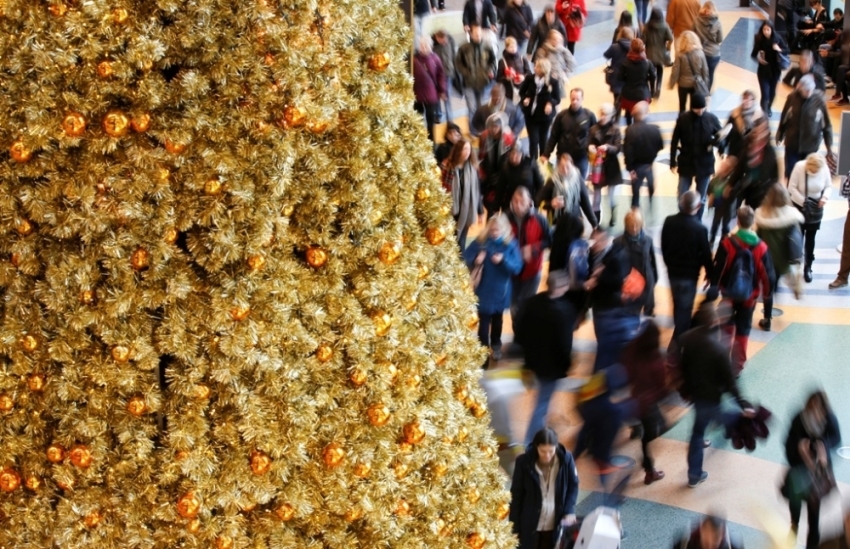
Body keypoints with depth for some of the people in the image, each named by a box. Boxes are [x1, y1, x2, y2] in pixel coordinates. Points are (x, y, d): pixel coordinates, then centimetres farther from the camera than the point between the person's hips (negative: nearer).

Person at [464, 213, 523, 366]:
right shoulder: (481, 241, -11)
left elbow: (517, 268, -13)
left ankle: (495, 346, 43)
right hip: (484, 290, -2)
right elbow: (465, 257, -9)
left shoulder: (511, 244, -11)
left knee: (497, 318, 22)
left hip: (501, 290, 2)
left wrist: (503, 260, -29)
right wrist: (475, 261, -30)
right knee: (484, 321, -2)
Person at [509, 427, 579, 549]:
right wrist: (514, 527, -5)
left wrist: (569, 511, -11)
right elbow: (516, 495, -7)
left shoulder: (566, 459, -13)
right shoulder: (524, 462, -16)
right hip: (529, 525, -1)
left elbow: (573, 486, 3)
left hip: (554, 525, 1)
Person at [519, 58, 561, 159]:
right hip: (531, 114, 1)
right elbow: (522, 92, 6)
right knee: (533, 140, 0)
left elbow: (557, 99, -6)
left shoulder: (553, 82, -15)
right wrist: (524, 99, -15)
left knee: (543, 140, 16)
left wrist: (551, 104, -28)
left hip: (545, 115, -1)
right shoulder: (529, 78, -10)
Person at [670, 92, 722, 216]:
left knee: (701, 198, 13)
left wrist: (715, 142, -22)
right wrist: (673, 162, 0)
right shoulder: (683, 119, -12)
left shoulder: (711, 119, -11)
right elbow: (674, 141, -3)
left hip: (704, 164, 0)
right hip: (686, 163, 0)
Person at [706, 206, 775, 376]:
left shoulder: (727, 243, -16)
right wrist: (766, 291, 12)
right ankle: (736, 366, 13)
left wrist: (713, 289, -2)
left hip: (729, 293, 0)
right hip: (749, 295, 0)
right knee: (743, 330, 10)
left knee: (728, 324, 23)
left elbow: (717, 269, -13)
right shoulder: (761, 247, -13)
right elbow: (767, 273, -5)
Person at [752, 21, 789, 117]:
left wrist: (779, 50, -24)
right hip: (763, 70, -2)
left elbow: (787, 51, -4)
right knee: (765, 93, -10)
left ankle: (769, 108, 46)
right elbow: (753, 54, -7)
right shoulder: (759, 39, -13)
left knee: (772, 91, 20)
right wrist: (758, 57, -28)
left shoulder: (777, 38, -11)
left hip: (775, 69, 2)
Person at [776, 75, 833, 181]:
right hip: (792, 143, 1)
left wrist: (829, 145, -4)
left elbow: (827, 124, -7)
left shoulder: (819, 99, -15)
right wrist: (780, 135, 13)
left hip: (811, 145, -1)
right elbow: (784, 118, 2)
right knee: (791, 173, 9)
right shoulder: (792, 97, -13)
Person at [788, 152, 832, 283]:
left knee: (810, 238, 10)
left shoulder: (825, 169, -18)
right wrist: (803, 201, -25)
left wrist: (825, 197, -23)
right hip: (799, 205, -1)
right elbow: (792, 187, -18)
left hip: (816, 207, 2)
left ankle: (808, 268, 23)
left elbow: (829, 186, -3)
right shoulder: (799, 167, -23)